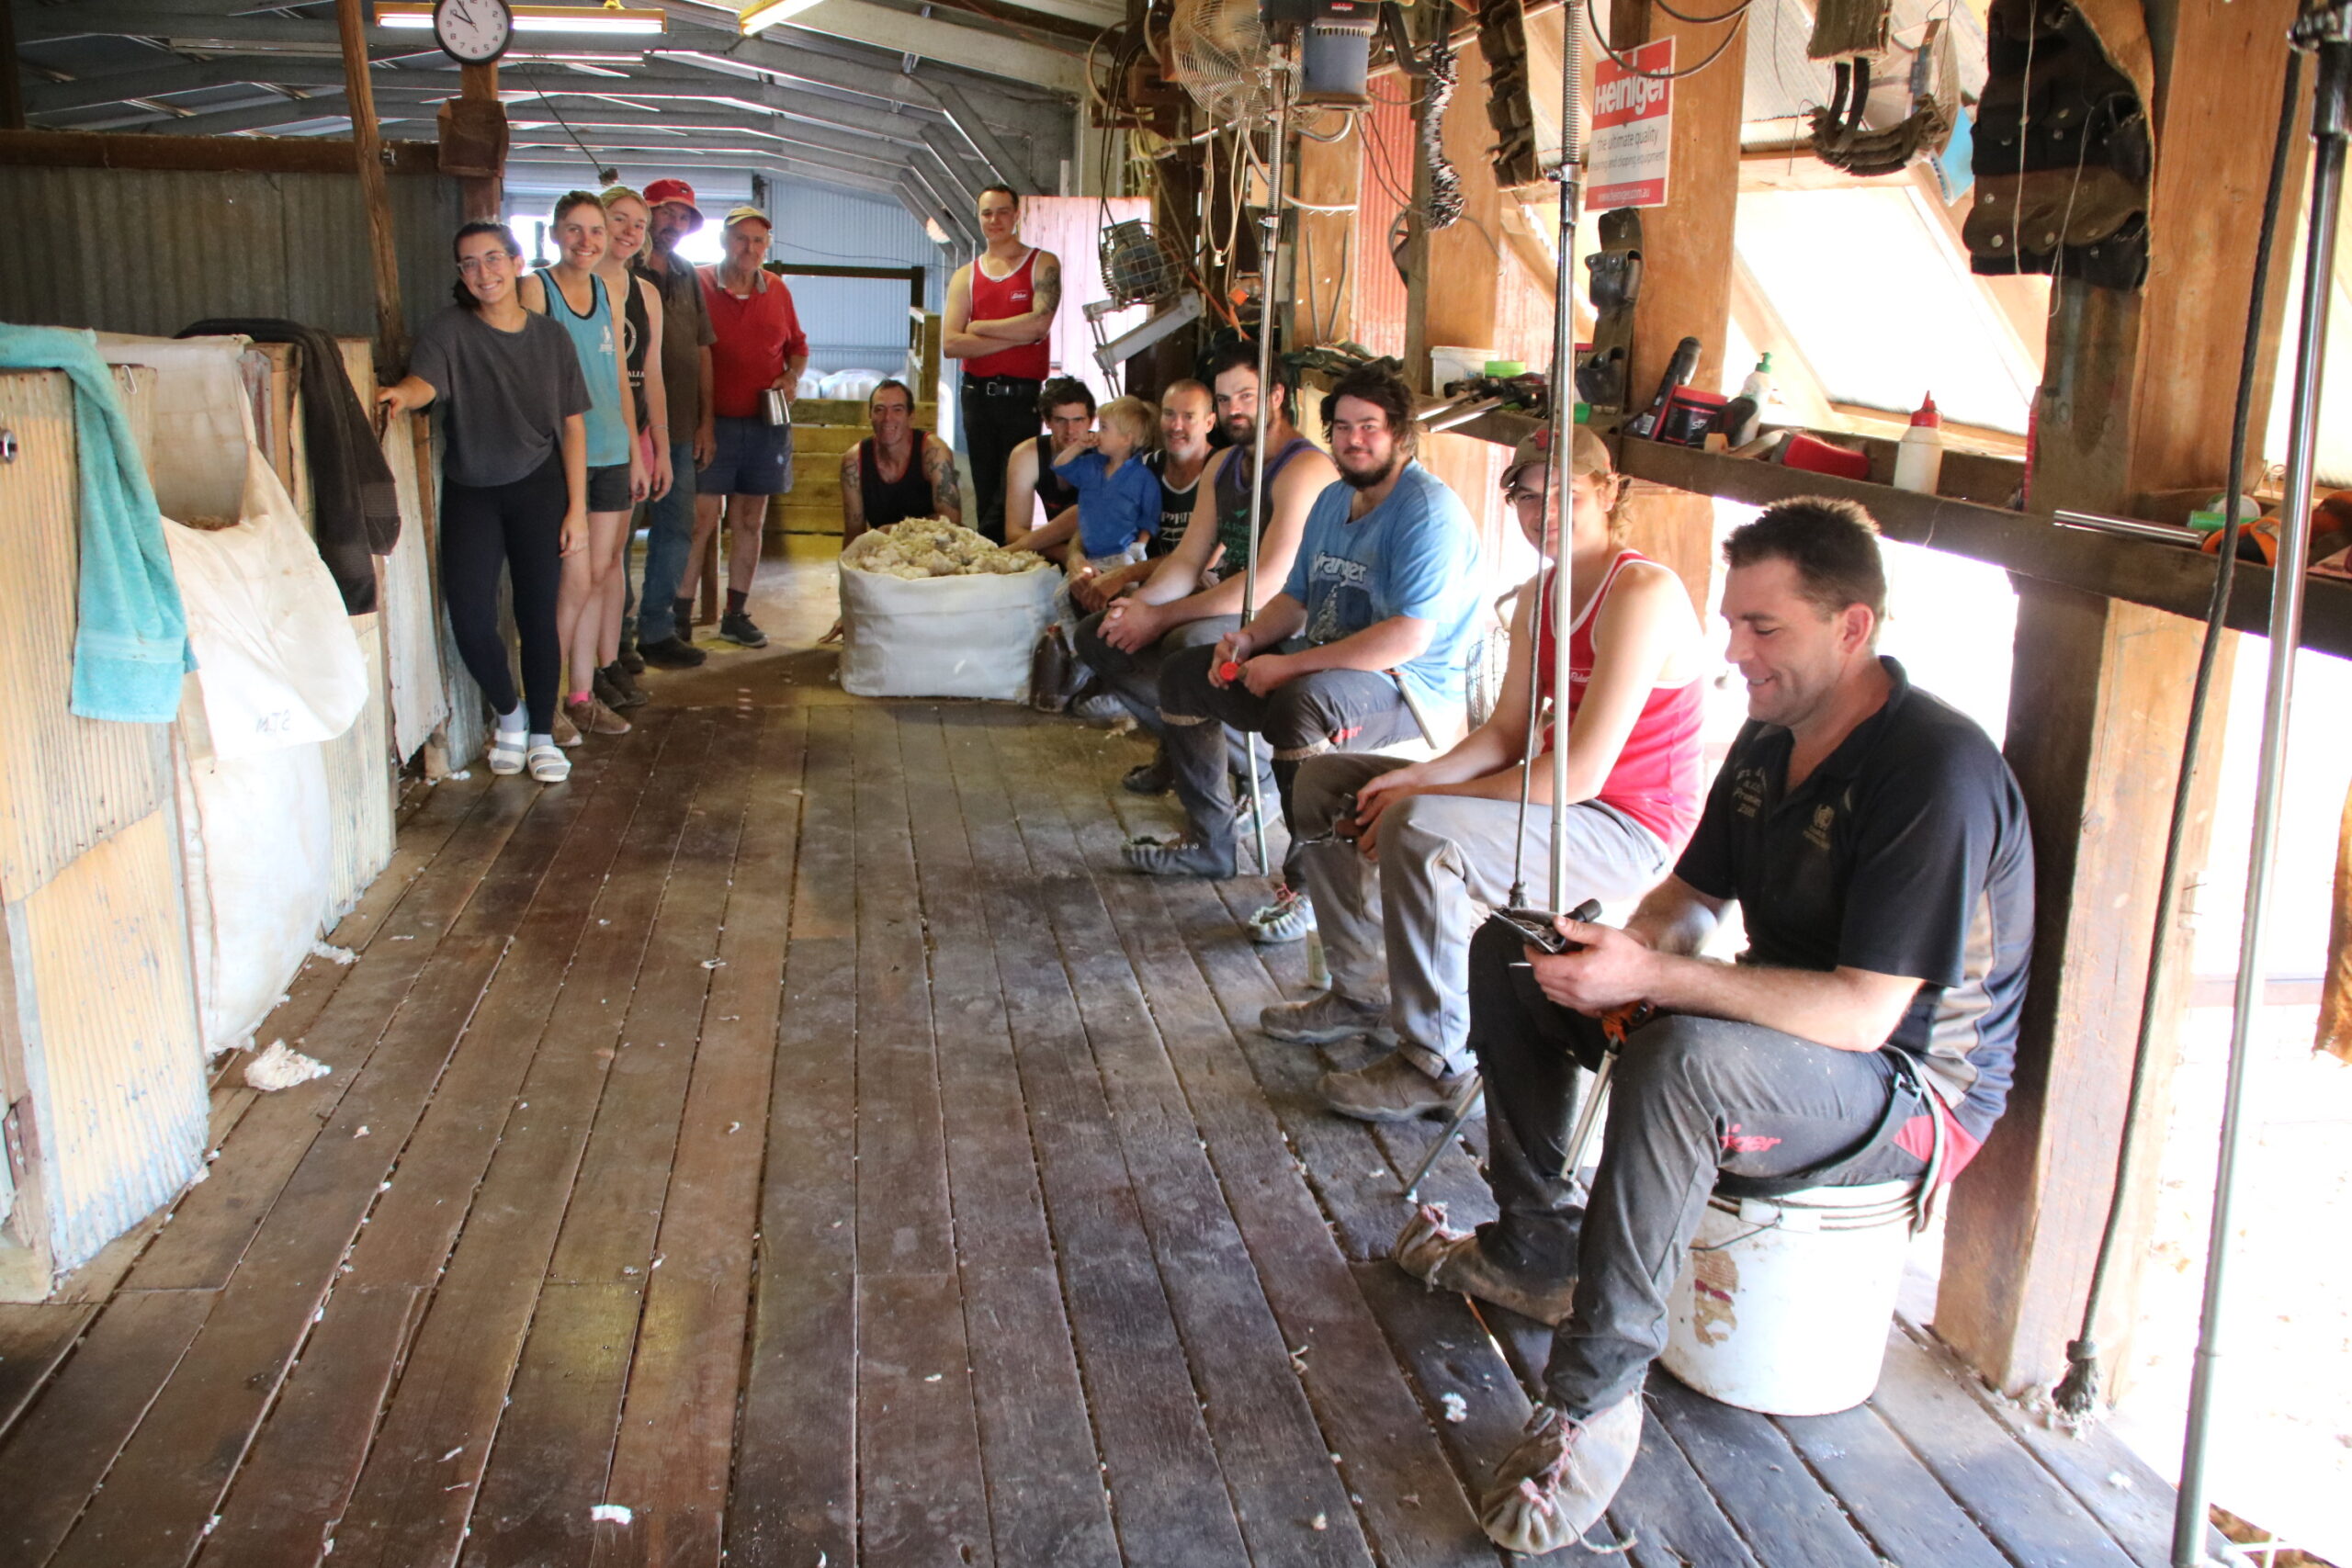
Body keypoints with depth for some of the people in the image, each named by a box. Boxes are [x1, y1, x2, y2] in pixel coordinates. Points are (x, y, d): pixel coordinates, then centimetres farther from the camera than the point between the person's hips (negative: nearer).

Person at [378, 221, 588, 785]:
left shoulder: (550, 337, 3)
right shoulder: (450, 331, -4)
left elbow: (572, 427, 4)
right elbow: (423, 382, -24)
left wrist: (577, 508, -1)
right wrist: (402, 394, -49)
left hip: (537, 489, 1)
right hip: (468, 492, 0)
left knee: (537, 616, -1)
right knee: (470, 621, -9)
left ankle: (542, 734, 16)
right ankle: (508, 712, 19)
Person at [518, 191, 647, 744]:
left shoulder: (606, 292, 13)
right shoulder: (535, 288, -5)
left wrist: (635, 450, 16)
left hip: (611, 452, 6)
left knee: (601, 575, 8)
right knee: (574, 580, -7)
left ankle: (581, 696, 18)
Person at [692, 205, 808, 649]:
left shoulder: (777, 290, 9)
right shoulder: (699, 285, -4)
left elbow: (798, 345, 21)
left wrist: (792, 378, 0)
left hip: (765, 425, 5)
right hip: (713, 423, -5)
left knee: (750, 522, 10)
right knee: (701, 521, -8)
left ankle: (736, 614, 20)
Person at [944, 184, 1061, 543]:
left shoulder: (1042, 265, 4)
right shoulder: (965, 276, 12)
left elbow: (1039, 323, -14)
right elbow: (950, 344, -2)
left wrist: (978, 328, -4)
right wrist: (1014, 336, -10)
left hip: (1024, 395, -4)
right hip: (977, 395, 4)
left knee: (1013, 496, -7)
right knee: (986, 493, 8)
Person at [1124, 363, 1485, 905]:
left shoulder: (1428, 510, -18)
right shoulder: (1332, 499, 11)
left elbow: (1409, 637, -28)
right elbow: (1296, 598, 19)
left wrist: (1290, 665, -26)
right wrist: (1248, 639, -4)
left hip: (1408, 685, -10)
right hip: (1320, 666, 10)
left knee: (1301, 702, -41)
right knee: (1183, 674, 12)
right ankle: (1208, 843, 21)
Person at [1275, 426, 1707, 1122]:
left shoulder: (1643, 593, -21)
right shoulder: (1540, 595, 7)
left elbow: (1580, 775, -26)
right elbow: (1508, 732, 6)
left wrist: (1424, 797, -22)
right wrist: (1422, 776, -14)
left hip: (1626, 829, -9)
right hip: (1553, 794, 9)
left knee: (1418, 831, -34)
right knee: (1325, 779, 8)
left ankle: (1436, 1063, -17)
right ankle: (1362, 990, 20)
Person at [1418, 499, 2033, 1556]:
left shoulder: (1938, 772, -26)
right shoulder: (1770, 737, 2)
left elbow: (1862, 1013, -31)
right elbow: (1694, 897, 12)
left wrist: (1654, 979, -33)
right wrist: (1625, 952, -10)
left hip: (1913, 1092, -9)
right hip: (1773, 1034, 9)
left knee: (1686, 1057, -41)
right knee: (1507, 955, 6)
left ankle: (1594, 1398, -27)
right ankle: (1532, 1247, 14)